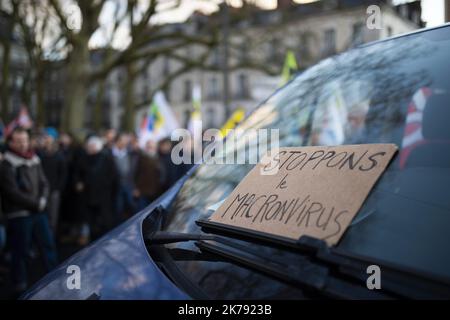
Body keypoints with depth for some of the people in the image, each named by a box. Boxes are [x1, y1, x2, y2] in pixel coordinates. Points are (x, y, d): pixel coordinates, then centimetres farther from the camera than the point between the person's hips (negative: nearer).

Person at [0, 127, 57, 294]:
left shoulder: (34, 159, 9)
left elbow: (44, 183, 11)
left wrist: (43, 200, -7)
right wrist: (36, 204, -13)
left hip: (38, 211, 6)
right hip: (19, 214, -6)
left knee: (49, 243, 9)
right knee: (20, 250, 3)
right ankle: (20, 284, 18)